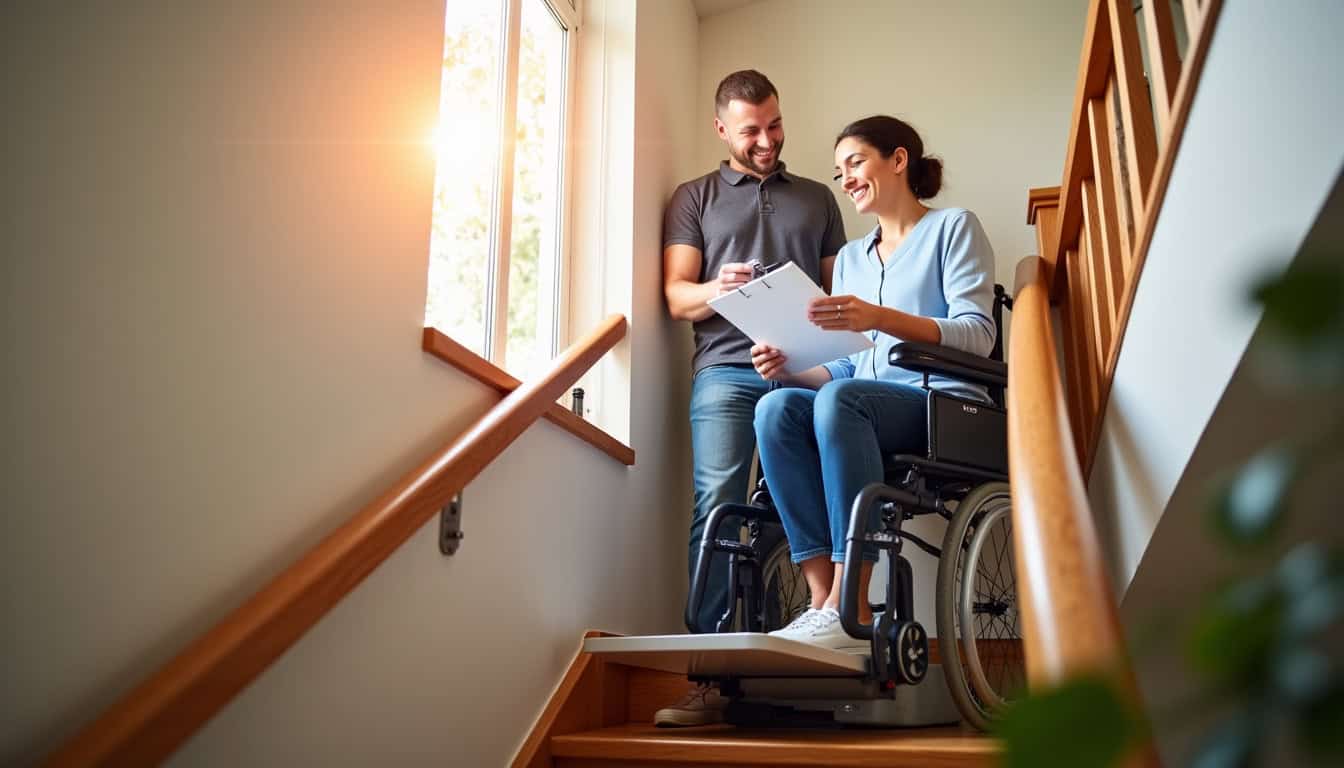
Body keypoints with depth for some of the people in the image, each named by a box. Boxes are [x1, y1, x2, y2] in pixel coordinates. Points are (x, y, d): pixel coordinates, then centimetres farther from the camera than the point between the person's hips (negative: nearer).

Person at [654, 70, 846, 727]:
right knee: (716, 502, -18)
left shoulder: (817, 198, 26)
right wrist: (717, 289, -13)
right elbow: (676, 295, 11)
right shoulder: (694, 197, 21)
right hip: (727, 369, -1)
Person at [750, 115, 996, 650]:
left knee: (841, 400, -35)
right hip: (864, 408, 5)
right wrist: (790, 371, -3)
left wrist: (881, 317, -23)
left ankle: (850, 611, -35)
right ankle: (822, 598, -32)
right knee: (778, 408, -26)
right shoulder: (850, 257, 25)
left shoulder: (954, 227, 8)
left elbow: (978, 335, -8)